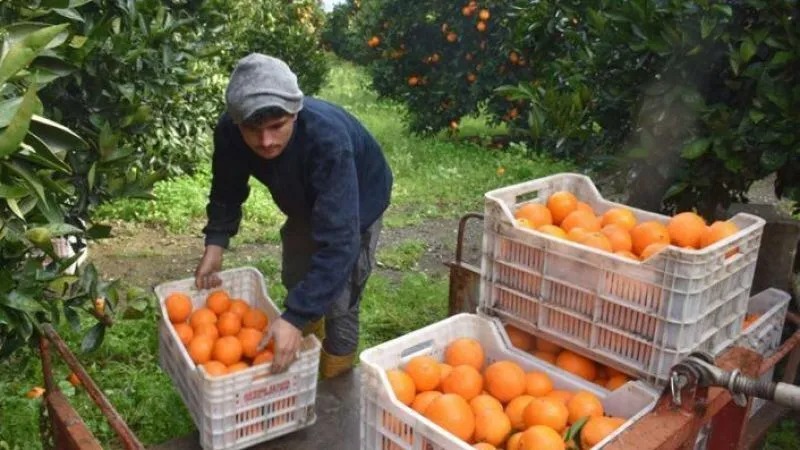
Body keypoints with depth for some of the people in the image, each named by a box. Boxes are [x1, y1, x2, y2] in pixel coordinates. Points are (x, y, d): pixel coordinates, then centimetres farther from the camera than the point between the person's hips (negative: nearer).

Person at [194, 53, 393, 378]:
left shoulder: (328, 139, -47)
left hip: (357, 202, -5)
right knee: (295, 281, 20)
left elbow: (338, 241, -49)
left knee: (338, 296, -7)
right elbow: (227, 189, -7)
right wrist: (215, 243, -20)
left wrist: (295, 318, -52)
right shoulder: (230, 132, -30)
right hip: (305, 201, 6)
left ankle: (335, 375, 21)